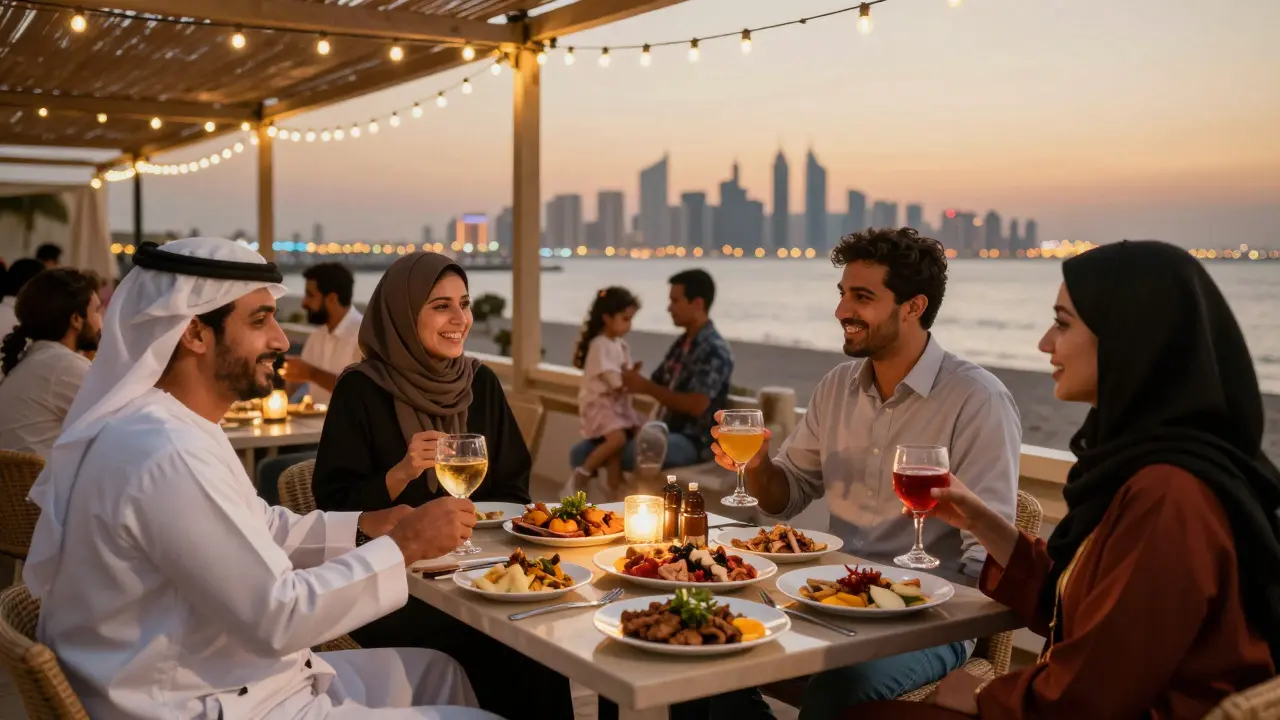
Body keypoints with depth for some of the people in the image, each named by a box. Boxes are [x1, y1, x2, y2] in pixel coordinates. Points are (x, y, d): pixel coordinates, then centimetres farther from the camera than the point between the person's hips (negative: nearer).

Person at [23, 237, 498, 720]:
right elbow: (277, 616, -25)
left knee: (436, 673, 18)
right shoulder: (166, 454, -26)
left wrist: (364, 526, 0)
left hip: (223, 680, 10)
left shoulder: (170, 427, 8)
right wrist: (402, 547, -17)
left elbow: (261, 532, 13)